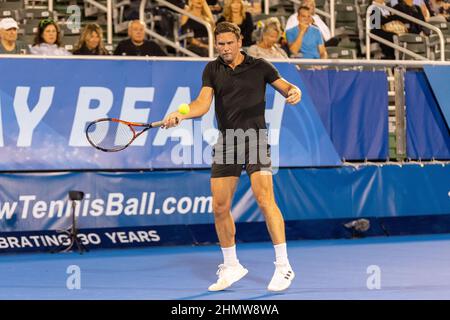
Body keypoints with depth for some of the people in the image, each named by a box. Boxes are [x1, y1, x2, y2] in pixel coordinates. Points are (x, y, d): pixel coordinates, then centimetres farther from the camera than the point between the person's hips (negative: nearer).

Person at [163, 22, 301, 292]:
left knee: (264, 198, -17)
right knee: (220, 207, 3)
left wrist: (294, 91, -15)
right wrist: (180, 115, -20)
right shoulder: (212, 70, 9)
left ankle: (283, 266, -12)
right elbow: (203, 103, -1)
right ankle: (231, 267, 20)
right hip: (226, 143, 4)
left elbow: (284, 85, 9)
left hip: (255, 137, -4)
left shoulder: (259, 66, 4)